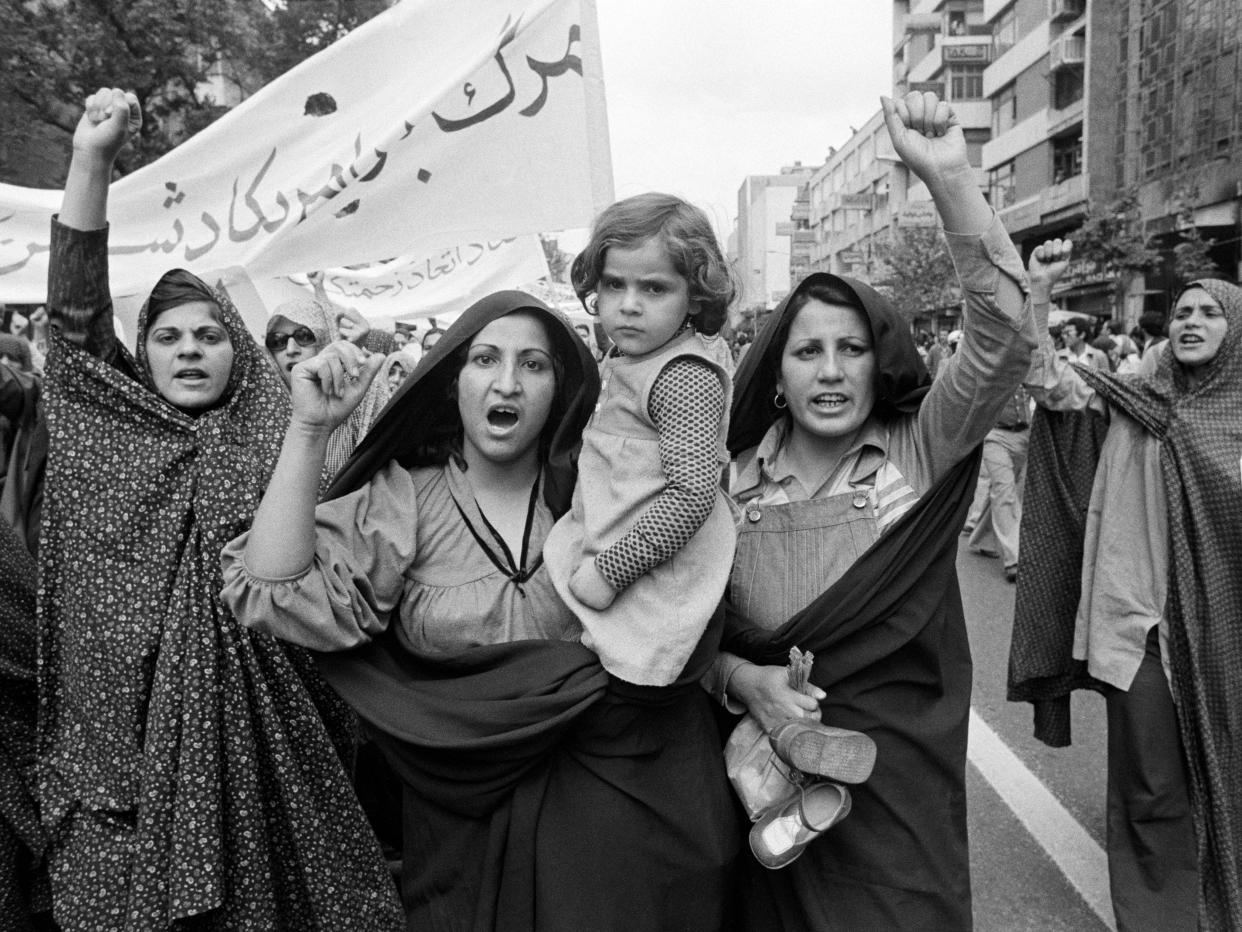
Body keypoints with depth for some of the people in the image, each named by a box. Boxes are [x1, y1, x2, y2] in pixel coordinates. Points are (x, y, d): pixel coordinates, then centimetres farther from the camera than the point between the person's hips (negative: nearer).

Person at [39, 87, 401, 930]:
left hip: (246, 721, -1)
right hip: (120, 725, 1)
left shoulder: (275, 450, 4)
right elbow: (76, 313, -4)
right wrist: (91, 158, -12)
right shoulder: (113, 432, 7)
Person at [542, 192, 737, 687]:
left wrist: (608, 571, -24)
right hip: (599, 558, 9)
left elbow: (693, 493, -27)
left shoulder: (686, 378, -20)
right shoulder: (621, 360, 10)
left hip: (648, 583, -9)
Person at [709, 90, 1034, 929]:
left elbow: (1005, 339, -22)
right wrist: (744, 679, -18)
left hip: (903, 780, -1)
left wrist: (952, 178, -31)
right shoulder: (735, 481, -5)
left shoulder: (920, 452, -7)